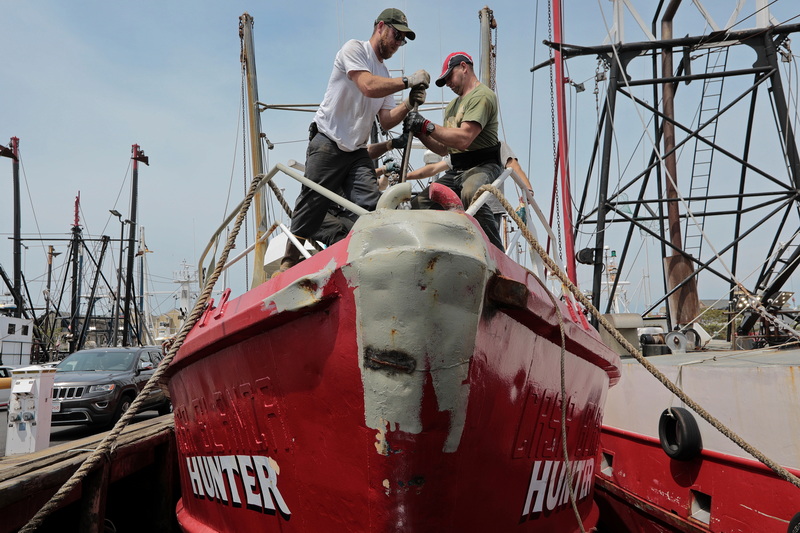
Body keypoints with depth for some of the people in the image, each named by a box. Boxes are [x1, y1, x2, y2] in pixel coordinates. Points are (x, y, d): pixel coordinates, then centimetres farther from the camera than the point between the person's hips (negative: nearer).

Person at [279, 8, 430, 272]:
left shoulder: (385, 74, 20)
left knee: (371, 208, -12)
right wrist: (408, 80, -14)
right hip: (327, 145, -7)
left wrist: (408, 104, -5)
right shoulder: (354, 49, -1)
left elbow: (386, 121, 11)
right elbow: (369, 87, -19)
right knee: (311, 207, -3)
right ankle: (289, 262, 10)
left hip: (357, 151, 7)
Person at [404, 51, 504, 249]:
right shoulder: (453, 106, 26)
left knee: (470, 194, -40)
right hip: (456, 171, 9)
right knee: (419, 203, -7)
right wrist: (419, 132, 6)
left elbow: (463, 139, -21)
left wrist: (426, 125, -18)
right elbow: (443, 149, 21)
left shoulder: (482, 96, -6)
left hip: (482, 166, -9)